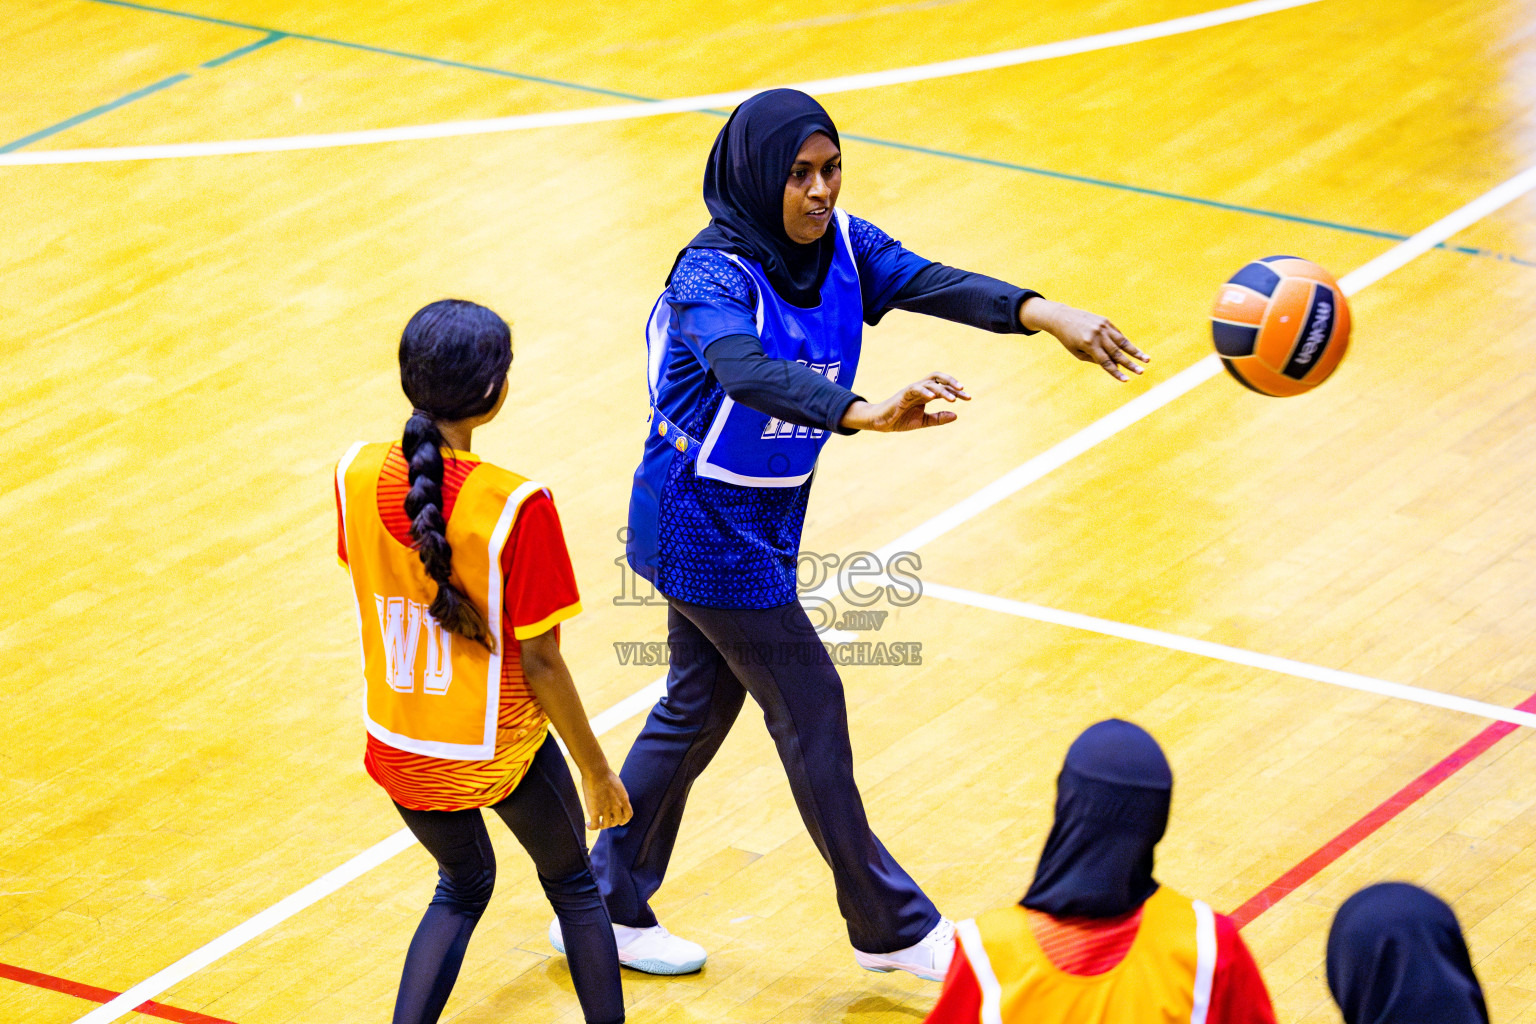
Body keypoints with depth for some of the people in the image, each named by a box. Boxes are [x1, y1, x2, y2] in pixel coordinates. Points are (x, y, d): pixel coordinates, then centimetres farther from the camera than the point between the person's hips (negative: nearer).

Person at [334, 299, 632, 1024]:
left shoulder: (355, 475, -12)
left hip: (396, 742, 4)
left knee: (462, 886, 30)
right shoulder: (516, 506, -26)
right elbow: (541, 664, -19)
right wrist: (596, 772, -5)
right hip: (499, 746, -4)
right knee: (574, 885, 23)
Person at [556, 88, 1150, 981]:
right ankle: (891, 926, 13)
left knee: (700, 707, 18)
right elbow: (746, 372, -46)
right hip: (702, 524, -8)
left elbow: (930, 282, -20)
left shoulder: (838, 244, -5)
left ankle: (607, 908, 32)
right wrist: (867, 414, -63)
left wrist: (1048, 315, -37)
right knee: (810, 705, 0)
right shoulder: (713, 275, -27)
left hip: (766, 517, 8)